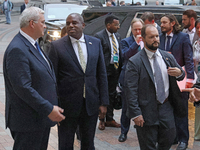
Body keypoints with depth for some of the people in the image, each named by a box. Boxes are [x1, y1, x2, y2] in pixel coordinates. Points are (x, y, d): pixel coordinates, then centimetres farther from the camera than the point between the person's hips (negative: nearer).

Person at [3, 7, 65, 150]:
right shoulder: (17, 49, -21)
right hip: (28, 121, -10)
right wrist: (49, 109, -23)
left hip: (42, 117, 10)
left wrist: (53, 107, 16)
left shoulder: (32, 45, 12)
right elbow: (23, 88, -26)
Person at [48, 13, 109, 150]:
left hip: (91, 104, 3)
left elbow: (102, 74, 6)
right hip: (67, 105, -3)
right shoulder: (57, 46, -6)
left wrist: (104, 102, 3)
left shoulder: (95, 43, 4)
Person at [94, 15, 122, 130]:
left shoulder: (117, 36, 11)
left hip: (116, 68, 7)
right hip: (105, 69, -7)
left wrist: (120, 67, 8)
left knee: (112, 95, 13)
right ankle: (102, 120, 14)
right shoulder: (99, 36, -11)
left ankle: (110, 119, 24)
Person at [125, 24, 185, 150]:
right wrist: (135, 114, -17)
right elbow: (131, 91, -13)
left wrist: (179, 73, -9)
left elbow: (181, 75, 17)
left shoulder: (168, 57, 6)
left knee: (169, 139, 11)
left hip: (166, 107, 5)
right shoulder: (134, 62, -11)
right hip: (147, 110, -5)